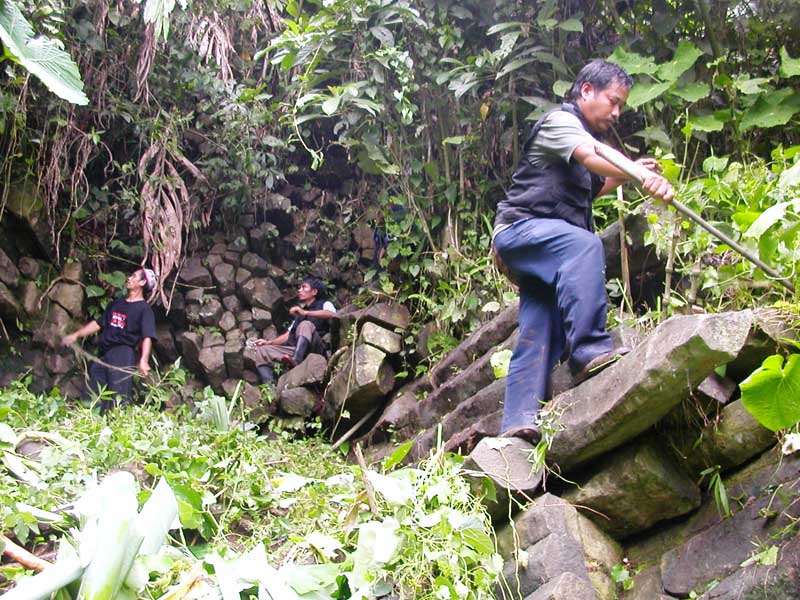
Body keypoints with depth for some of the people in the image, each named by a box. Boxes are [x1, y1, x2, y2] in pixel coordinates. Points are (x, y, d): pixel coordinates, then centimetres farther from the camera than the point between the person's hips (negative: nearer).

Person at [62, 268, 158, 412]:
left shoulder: (144, 308, -3)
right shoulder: (117, 303, 21)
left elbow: (147, 337, -14)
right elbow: (98, 323, 28)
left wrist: (143, 360, -30)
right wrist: (75, 335, 24)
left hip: (123, 354, -8)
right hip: (104, 355, 8)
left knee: (119, 398, -14)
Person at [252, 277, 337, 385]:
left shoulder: (325, 304, 10)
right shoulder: (299, 313, 30)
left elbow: (332, 314, -15)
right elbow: (289, 334, 23)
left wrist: (305, 313, -23)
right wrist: (269, 342, 7)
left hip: (317, 349, -7)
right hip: (296, 350, 7)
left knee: (306, 325, -32)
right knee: (263, 350, -5)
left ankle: (296, 360, -55)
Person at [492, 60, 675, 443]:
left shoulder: (585, 136, 26)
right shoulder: (559, 121, -4)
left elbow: (586, 190, 35)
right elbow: (592, 157, -25)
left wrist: (626, 175, 20)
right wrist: (645, 178, -40)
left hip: (543, 247, 9)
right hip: (521, 228, -9)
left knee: (538, 335, -3)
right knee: (583, 244, -37)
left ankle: (518, 422, -8)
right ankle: (588, 349, -44)